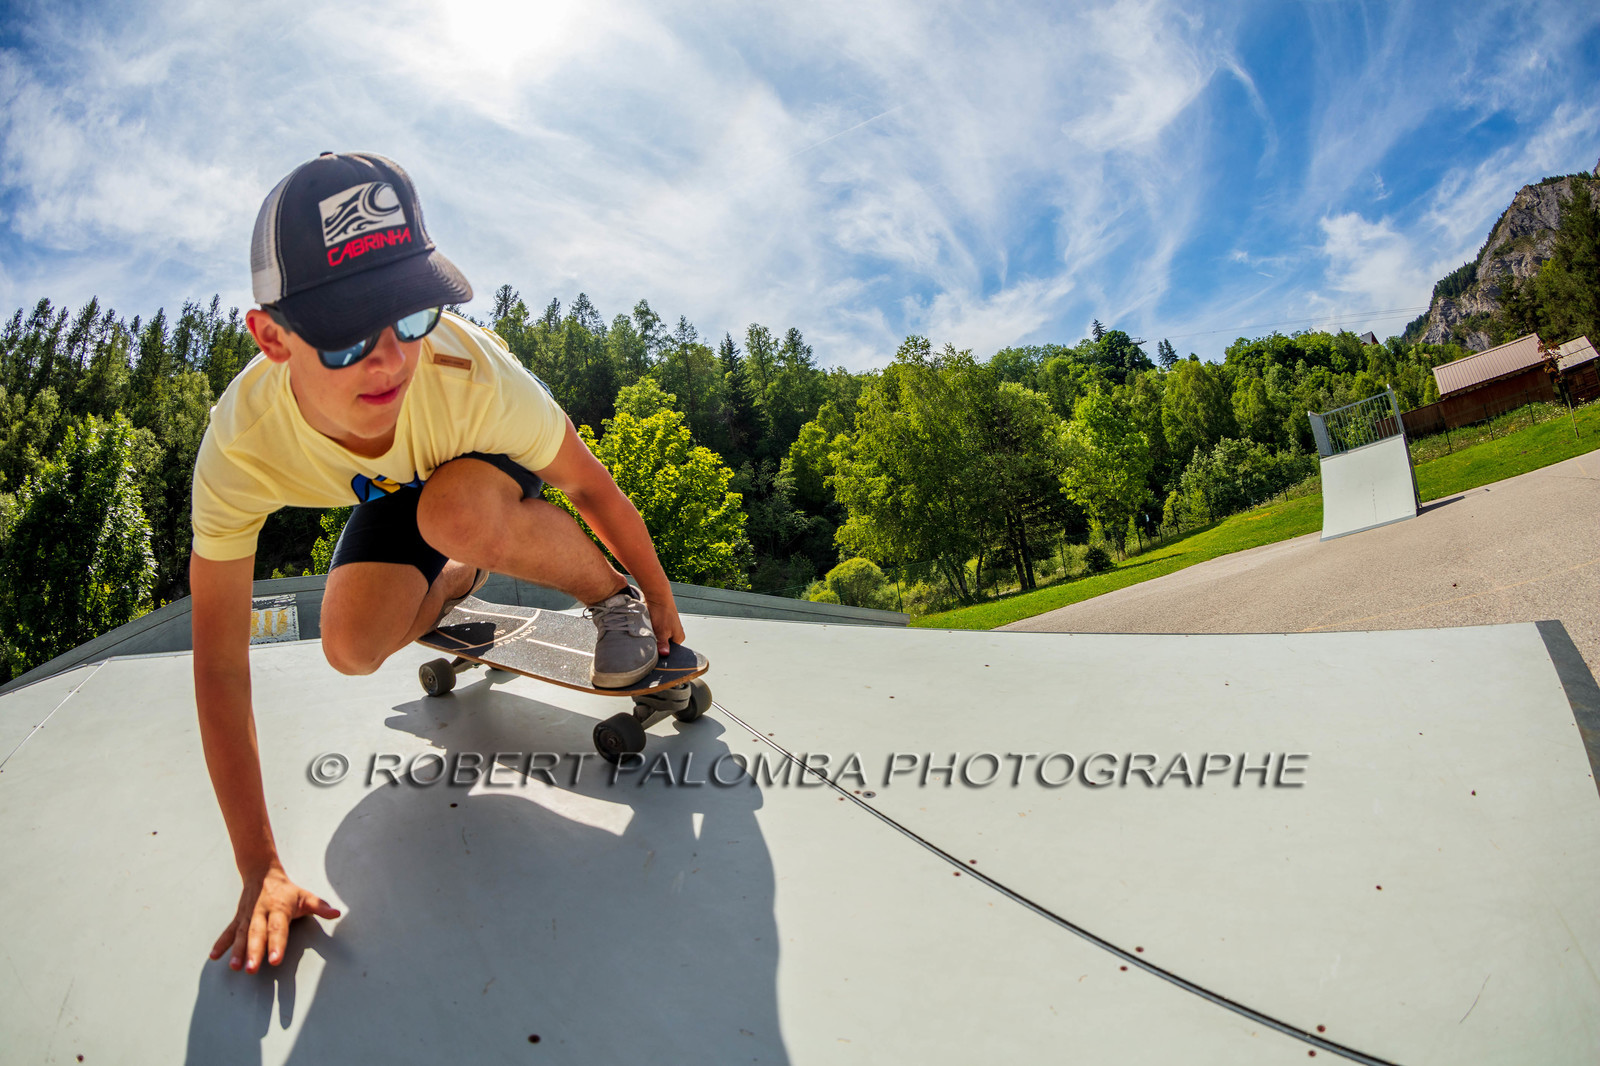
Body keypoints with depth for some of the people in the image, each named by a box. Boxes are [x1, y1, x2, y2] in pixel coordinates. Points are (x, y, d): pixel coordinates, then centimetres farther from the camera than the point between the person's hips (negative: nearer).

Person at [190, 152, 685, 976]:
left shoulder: (472, 377, -42)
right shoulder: (240, 448, -36)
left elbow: (589, 485, -24)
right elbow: (219, 667, -31)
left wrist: (657, 600, -11)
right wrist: (260, 871, -32)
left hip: (494, 459, -3)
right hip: (398, 490, 3)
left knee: (456, 516, -37)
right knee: (353, 644, -17)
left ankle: (610, 594, -8)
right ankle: (458, 581, 18)